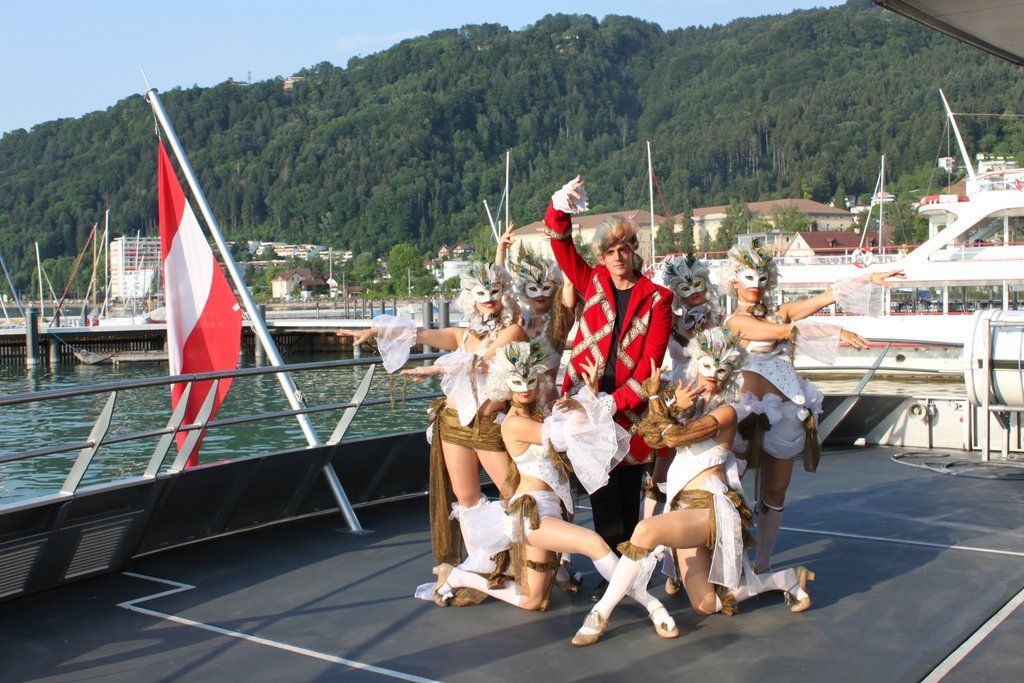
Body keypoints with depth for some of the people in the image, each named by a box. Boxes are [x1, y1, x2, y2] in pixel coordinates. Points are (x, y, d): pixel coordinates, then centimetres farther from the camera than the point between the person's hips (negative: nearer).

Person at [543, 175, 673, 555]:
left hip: (629, 407, -1)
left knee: (628, 494, 9)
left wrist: (617, 402, -16)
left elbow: (651, 361, -7)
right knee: (602, 494, 1)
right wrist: (560, 209, -22)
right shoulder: (594, 283, 8)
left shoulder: (656, 299, 1)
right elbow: (561, 245, -2)